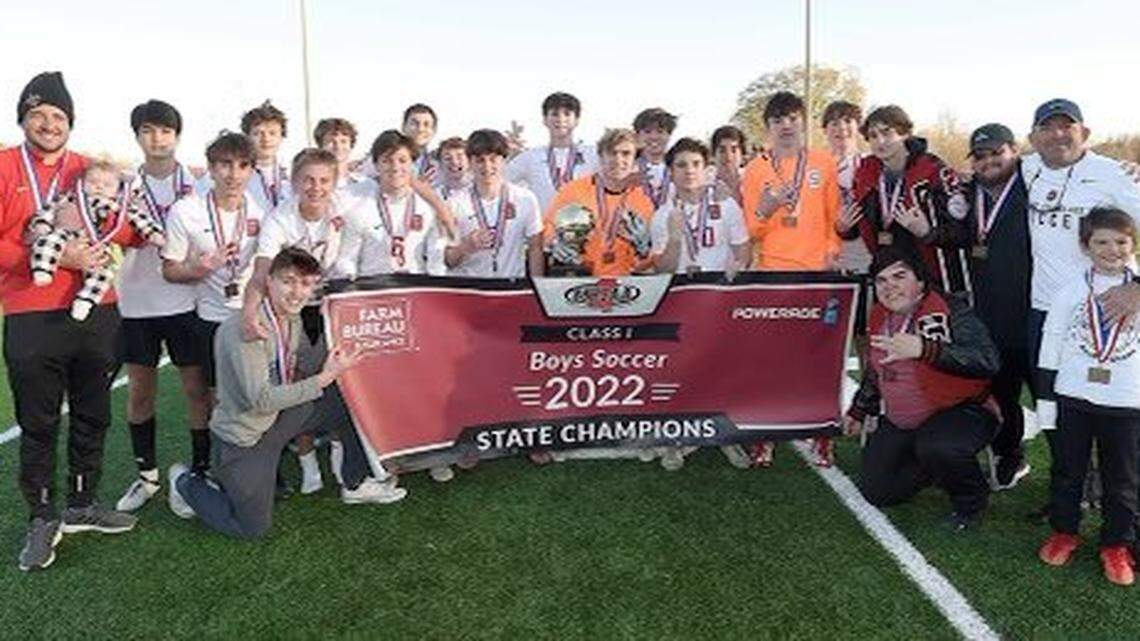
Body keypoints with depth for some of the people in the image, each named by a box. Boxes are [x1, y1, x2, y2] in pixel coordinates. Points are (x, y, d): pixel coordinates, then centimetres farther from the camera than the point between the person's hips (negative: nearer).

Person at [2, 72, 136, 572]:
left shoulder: (90, 169, 10)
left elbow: (123, 226, 13)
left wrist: (103, 239, -9)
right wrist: (57, 257, -18)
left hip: (96, 311, 4)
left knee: (93, 415, 13)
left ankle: (82, 506, 30)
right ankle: (42, 519, 21)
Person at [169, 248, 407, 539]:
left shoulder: (293, 320, -3)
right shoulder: (243, 329, -28)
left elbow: (308, 366, 4)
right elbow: (261, 400, -32)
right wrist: (325, 379, -31)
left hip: (278, 417, 7)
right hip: (243, 438, -7)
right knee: (254, 527, 3)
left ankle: (356, 485, 15)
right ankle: (186, 483, 26)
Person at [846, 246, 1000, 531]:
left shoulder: (951, 311, -18)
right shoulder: (880, 318, 4)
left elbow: (988, 360, -33)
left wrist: (925, 349, -40)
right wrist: (858, 411, 29)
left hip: (962, 412, -7)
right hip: (900, 423, 7)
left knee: (936, 447, -38)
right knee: (876, 492, 3)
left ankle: (971, 500, -4)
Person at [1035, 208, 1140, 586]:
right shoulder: (1072, 291, -1)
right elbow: (1050, 345, 0)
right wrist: (1045, 397, -2)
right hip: (1073, 397, 0)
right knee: (1068, 470, 12)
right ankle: (1064, 531, 29)